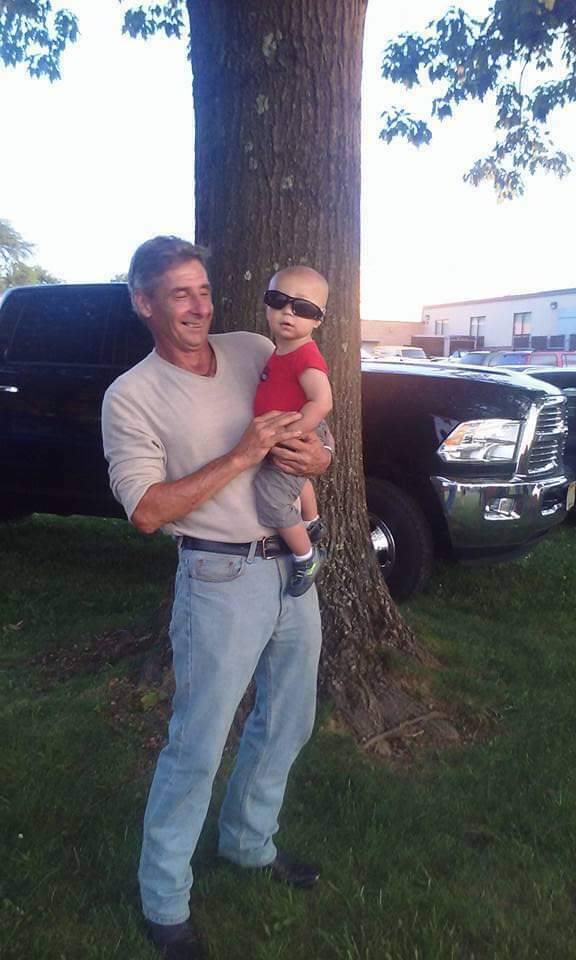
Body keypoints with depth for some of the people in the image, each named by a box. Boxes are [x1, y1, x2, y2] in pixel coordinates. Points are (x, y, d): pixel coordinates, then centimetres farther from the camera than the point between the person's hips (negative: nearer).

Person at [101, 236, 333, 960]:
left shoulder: (255, 352, 4)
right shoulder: (131, 397, -9)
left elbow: (311, 433, 12)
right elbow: (146, 511, -17)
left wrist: (316, 457, -13)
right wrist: (243, 454, -23)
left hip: (293, 566, 6)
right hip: (221, 580, -6)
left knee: (288, 724, 20)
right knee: (196, 748, 3)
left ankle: (248, 841, 45)